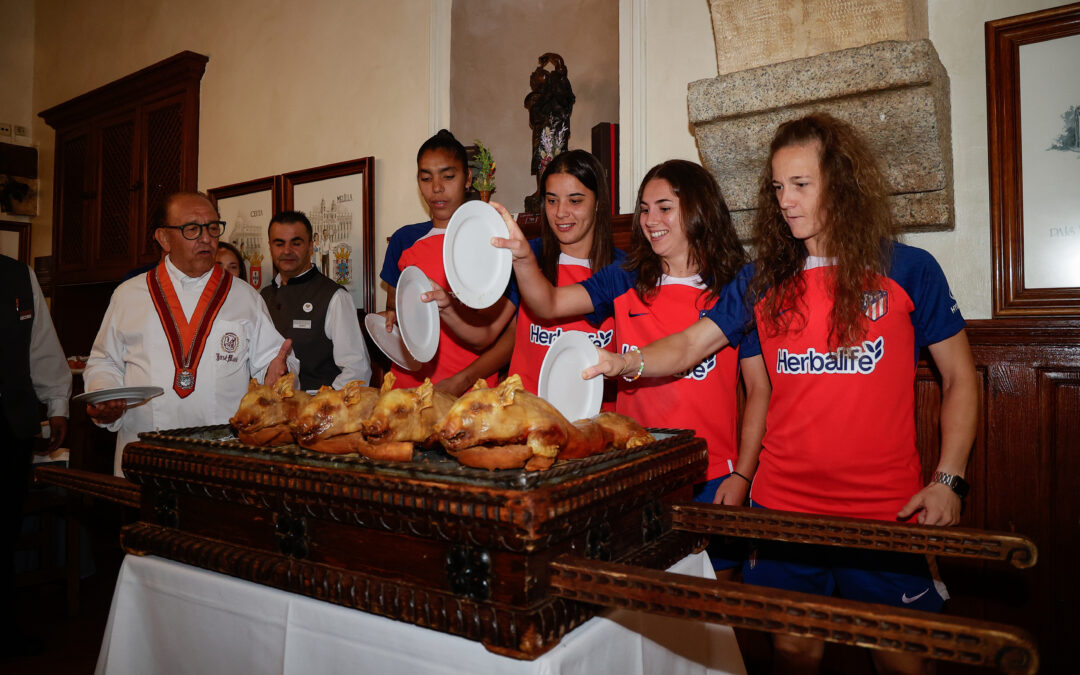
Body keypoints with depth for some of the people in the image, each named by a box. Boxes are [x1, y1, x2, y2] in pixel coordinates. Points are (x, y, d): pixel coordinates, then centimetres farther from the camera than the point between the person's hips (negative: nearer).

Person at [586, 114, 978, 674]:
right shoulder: (763, 281, 5)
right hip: (783, 504, 2)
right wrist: (625, 362, -19)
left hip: (887, 508, -2)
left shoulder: (908, 271, -1)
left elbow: (959, 378, 3)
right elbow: (690, 344, 0)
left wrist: (948, 480, -6)